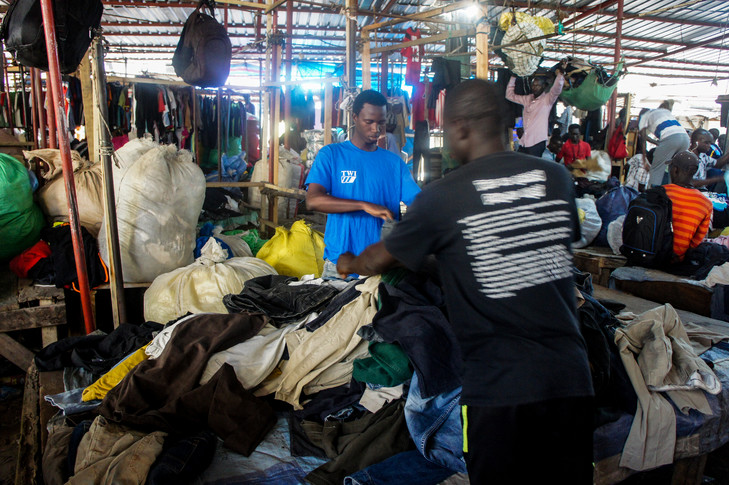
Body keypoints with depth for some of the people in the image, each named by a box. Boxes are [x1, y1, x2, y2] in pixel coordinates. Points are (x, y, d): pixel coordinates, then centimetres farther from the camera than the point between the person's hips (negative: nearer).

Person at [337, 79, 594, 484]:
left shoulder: (441, 197, -8)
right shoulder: (557, 177, 4)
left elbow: (380, 259, 6)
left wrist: (349, 264, 31)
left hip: (500, 386, -4)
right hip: (570, 376, 5)